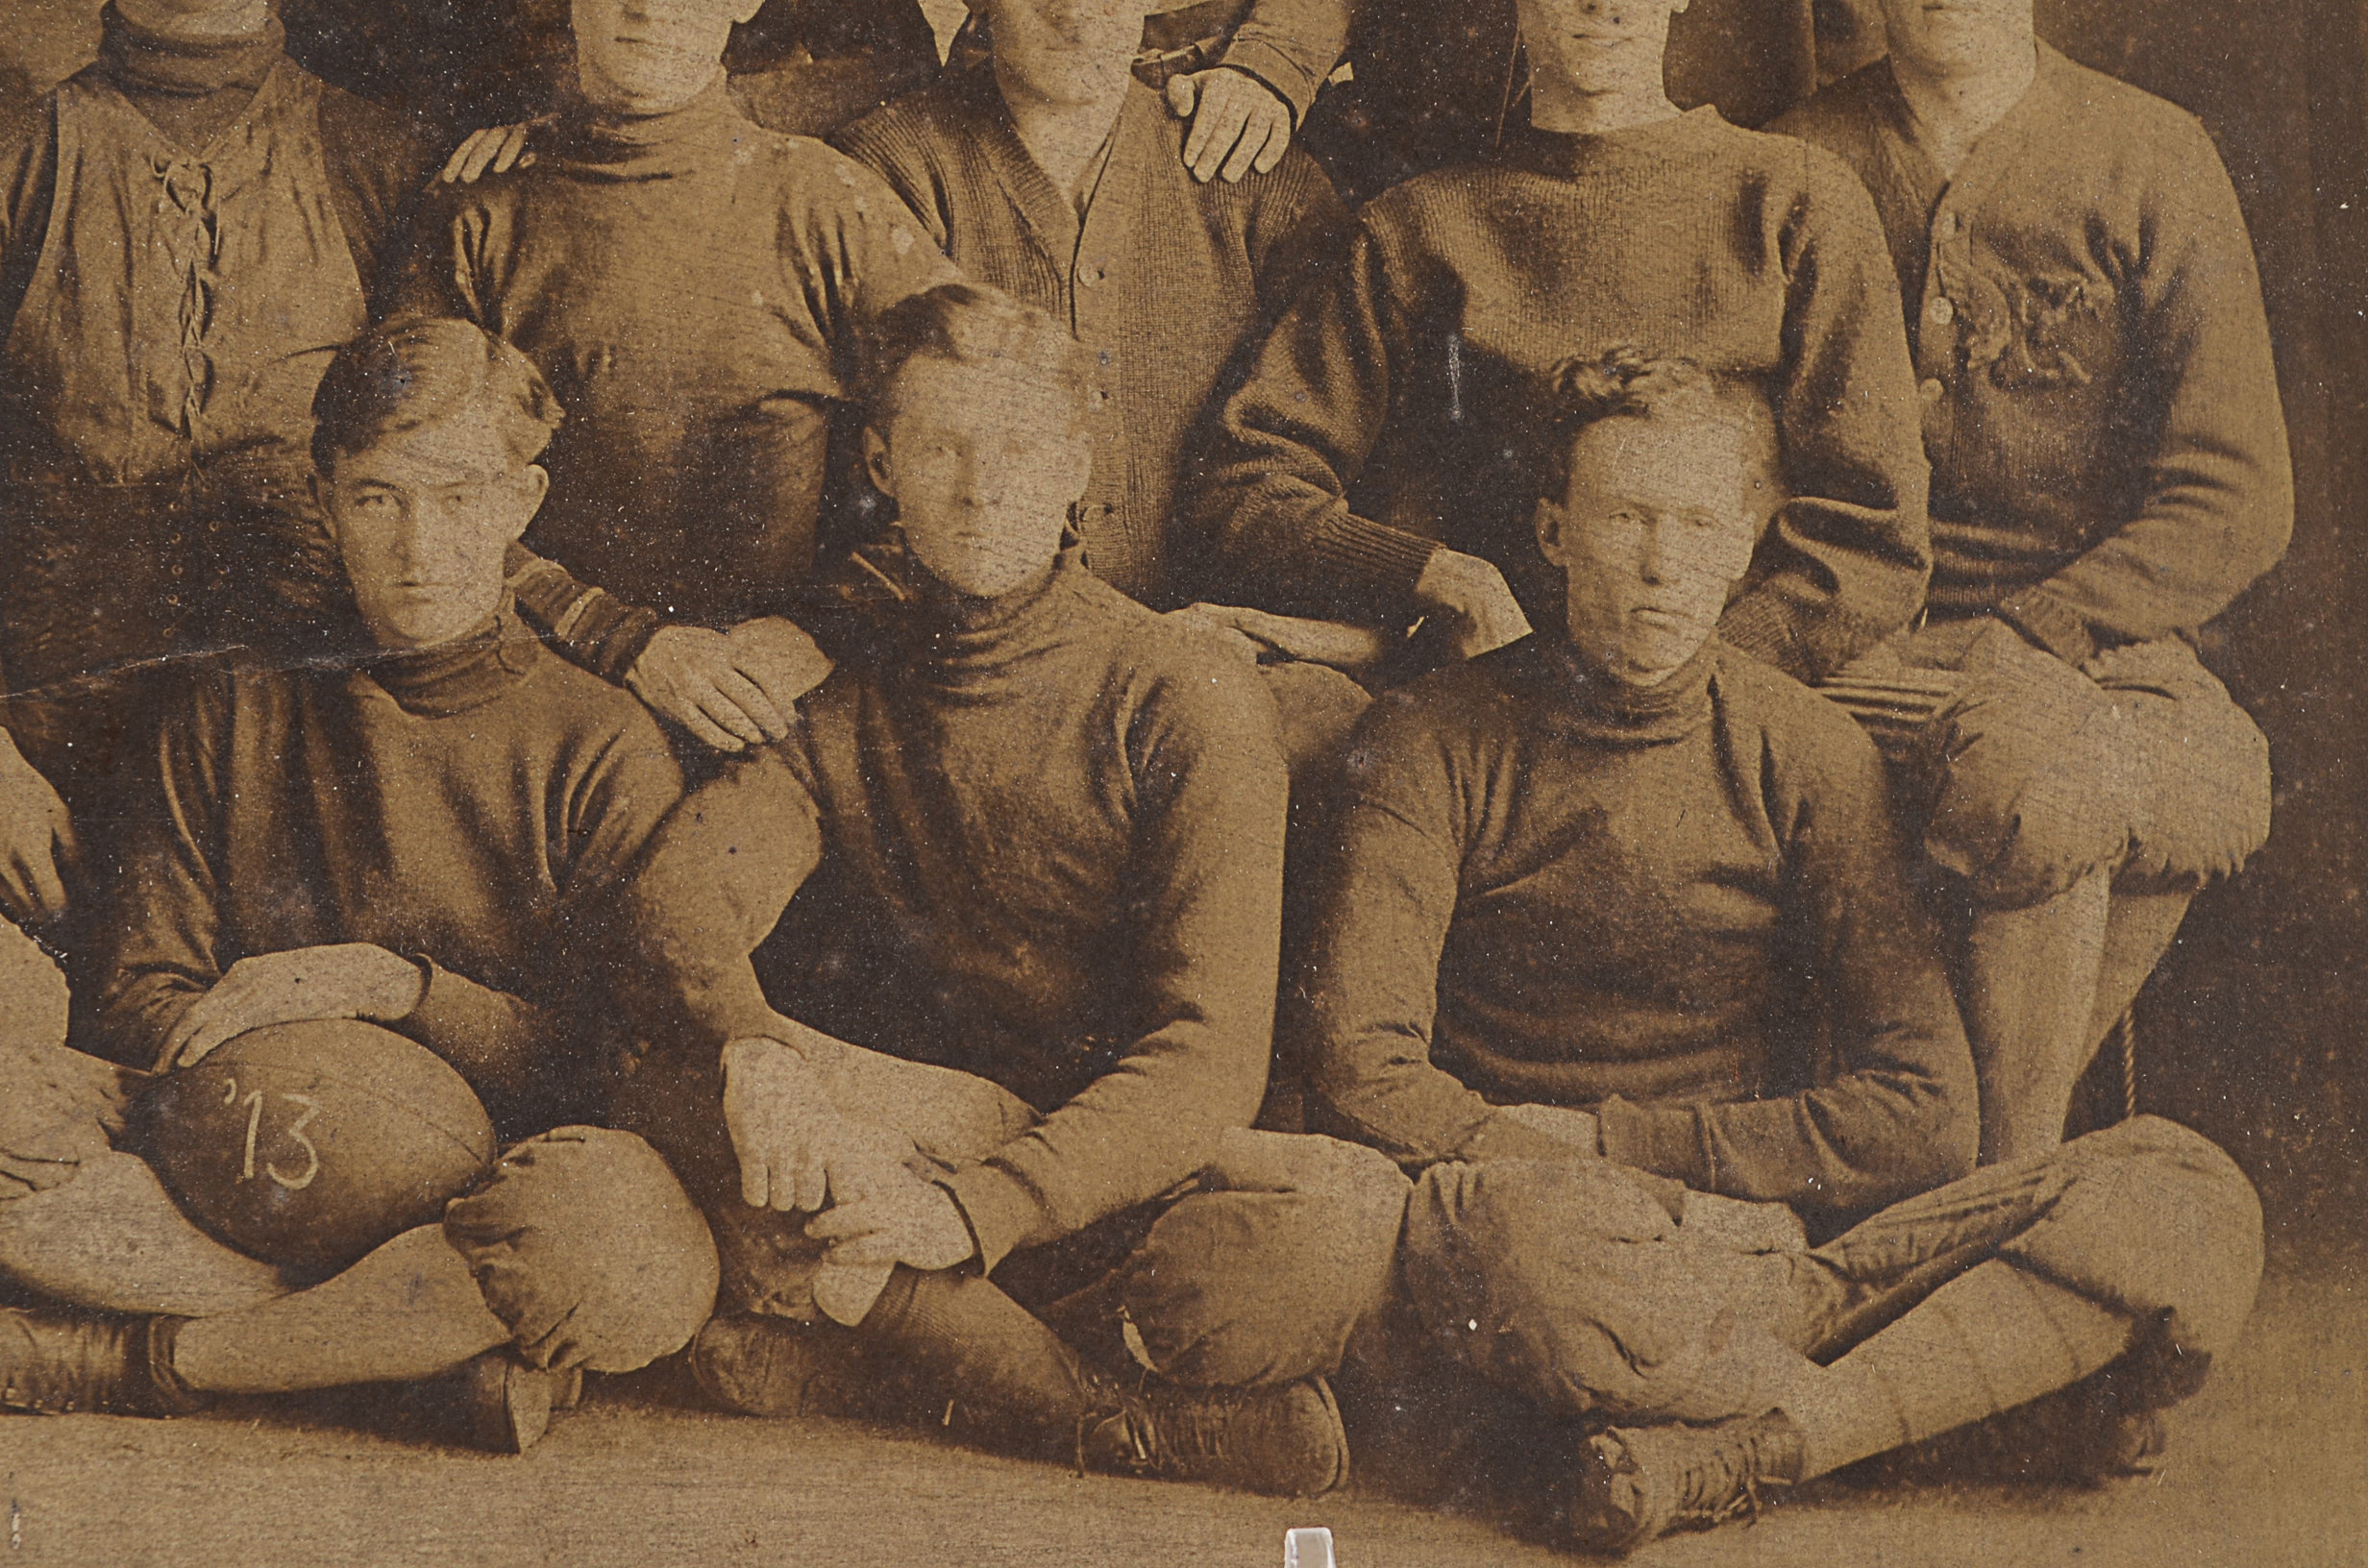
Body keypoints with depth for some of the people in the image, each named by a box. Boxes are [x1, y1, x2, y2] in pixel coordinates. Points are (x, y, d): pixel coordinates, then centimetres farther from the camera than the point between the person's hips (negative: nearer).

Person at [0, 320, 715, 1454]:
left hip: (470, 1200, -2)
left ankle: (117, 1363, -22)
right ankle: (455, 1345, -27)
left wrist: (391, 983, -13)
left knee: (626, 1217, -38)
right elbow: (138, 1003, 10)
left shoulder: (603, 749, 5)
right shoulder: (238, 720, 16)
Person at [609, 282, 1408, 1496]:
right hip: (919, 1145, 2)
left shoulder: (1184, 697, -3)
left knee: (1350, 1222, -34)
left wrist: (980, 1206, -27)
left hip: (1119, 1163, -2)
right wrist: (752, 1050, -30)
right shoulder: (842, 701, 11)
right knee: (681, 1096, -27)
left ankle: (838, 1346, -21)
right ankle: (1128, 1416, -25)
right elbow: (677, 893, -6)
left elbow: (1210, 1055, -13)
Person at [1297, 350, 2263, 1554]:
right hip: (1570, 1257, -3)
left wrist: (1605, 1141, -8)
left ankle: (1725, 1452, -30)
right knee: (1486, 1227, -41)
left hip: (1782, 1246, 3)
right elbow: (1364, 1073, -10)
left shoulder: (1806, 752, 7)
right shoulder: (1439, 740, 1)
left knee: (2193, 1203, -19)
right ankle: (1999, 1370, -23)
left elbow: (1923, 1117, -2)